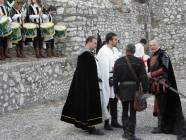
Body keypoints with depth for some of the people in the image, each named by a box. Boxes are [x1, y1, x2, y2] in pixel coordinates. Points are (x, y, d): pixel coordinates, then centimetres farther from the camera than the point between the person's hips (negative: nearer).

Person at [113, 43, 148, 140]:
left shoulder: (118, 61, 5)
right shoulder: (139, 62, -3)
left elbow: (115, 78, 5)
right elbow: (143, 77, -7)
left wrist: (116, 91, 10)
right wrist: (145, 90, -2)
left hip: (122, 88, 3)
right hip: (134, 89, -2)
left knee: (125, 110, 16)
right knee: (132, 112, 2)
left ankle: (126, 132, 16)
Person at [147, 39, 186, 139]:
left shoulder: (163, 54, -8)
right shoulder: (152, 57, 16)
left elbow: (164, 68, -18)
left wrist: (151, 74, -17)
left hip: (163, 85, -8)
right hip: (156, 85, 8)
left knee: (161, 105, -6)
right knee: (159, 104, 8)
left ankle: (161, 127, 1)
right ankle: (166, 126, 16)